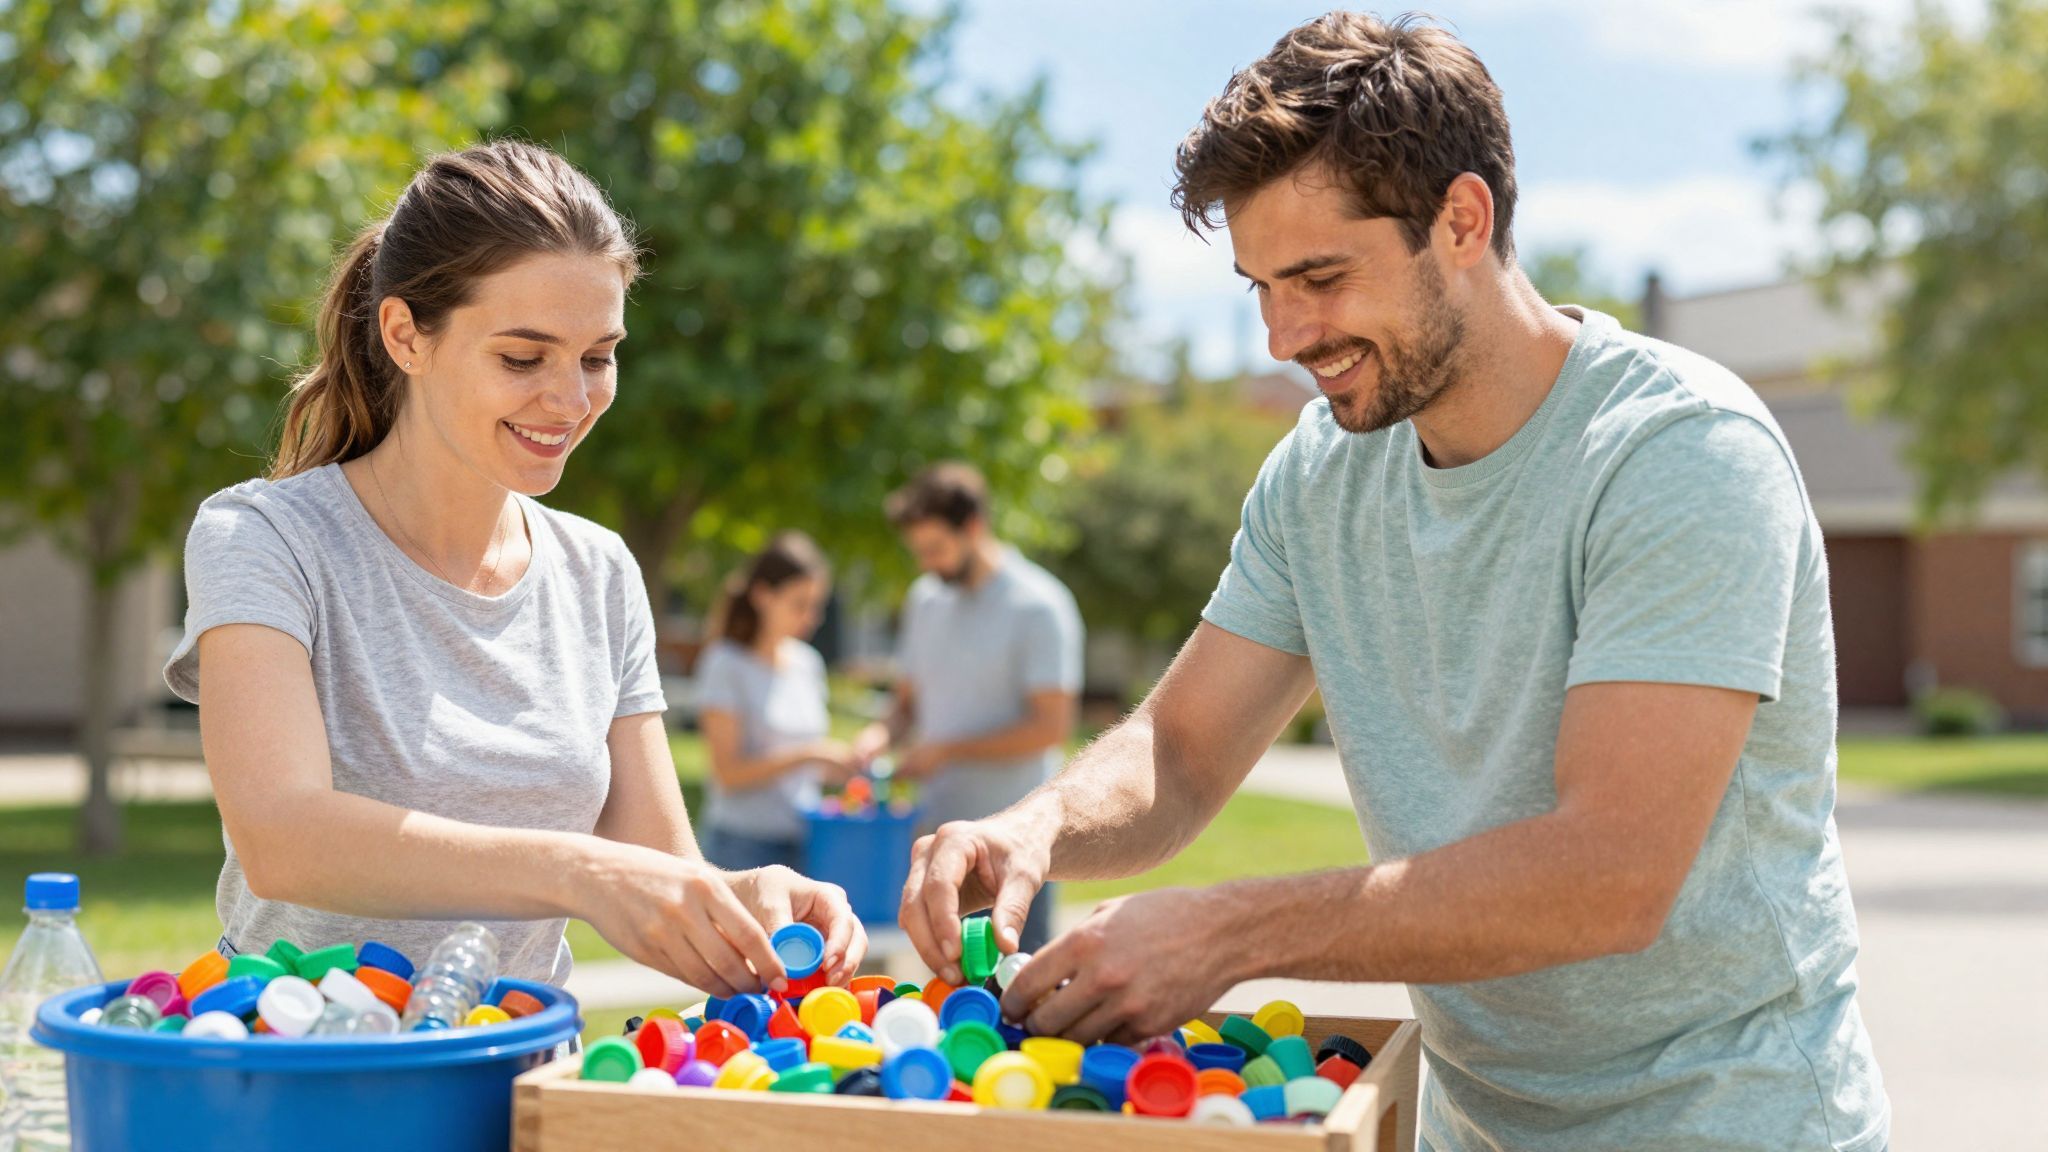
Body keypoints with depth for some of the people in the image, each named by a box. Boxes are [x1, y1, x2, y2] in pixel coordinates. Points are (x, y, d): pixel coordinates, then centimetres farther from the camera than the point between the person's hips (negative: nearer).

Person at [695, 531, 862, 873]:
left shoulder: (808, 663, 13)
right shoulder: (726, 664, -5)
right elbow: (728, 771, -11)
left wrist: (844, 770, 0)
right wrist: (808, 754, -16)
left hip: (804, 842, 5)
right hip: (744, 842, -5)